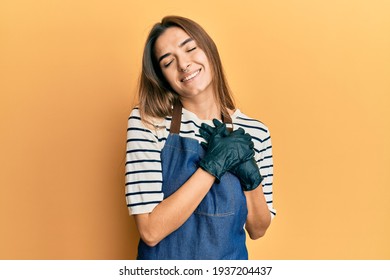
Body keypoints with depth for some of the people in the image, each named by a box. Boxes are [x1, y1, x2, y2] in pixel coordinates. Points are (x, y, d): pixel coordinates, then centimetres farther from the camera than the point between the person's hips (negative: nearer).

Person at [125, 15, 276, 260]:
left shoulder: (255, 132, -8)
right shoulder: (147, 122, -16)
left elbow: (257, 230, -2)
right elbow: (151, 231, -21)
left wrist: (251, 176, -18)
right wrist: (214, 164, -25)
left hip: (231, 258, 2)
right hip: (165, 262, -2)